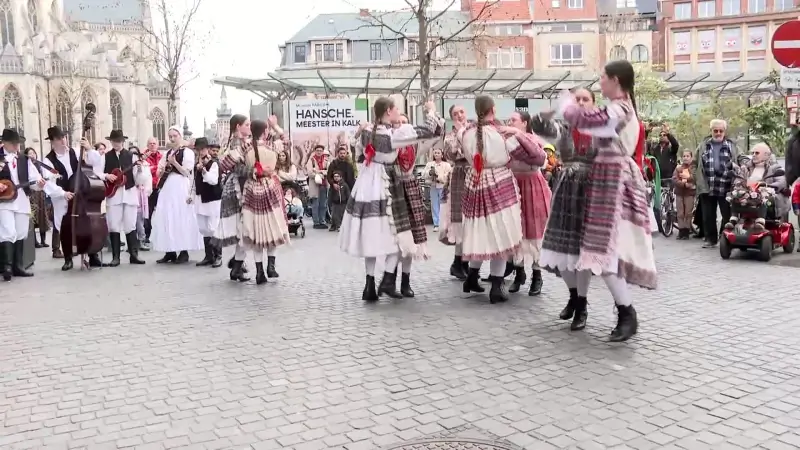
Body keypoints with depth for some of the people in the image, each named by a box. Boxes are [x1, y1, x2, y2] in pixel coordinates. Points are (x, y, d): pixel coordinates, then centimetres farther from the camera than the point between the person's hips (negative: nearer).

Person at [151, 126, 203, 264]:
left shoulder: (187, 152, -1)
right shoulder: (168, 153, 18)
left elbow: (187, 172, -8)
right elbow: (161, 173, 21)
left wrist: (174, 162, -16)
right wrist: (163, 169, -1)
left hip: (180, 188, -7)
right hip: (167, 189, 7)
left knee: (181, 218, -6)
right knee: (167, 218, 3)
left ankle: (184, 251, -2)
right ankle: (170, 251, 7)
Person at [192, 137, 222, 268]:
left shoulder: (213, 163, -9)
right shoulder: (197, 165, 13)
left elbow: (214, 180, -21)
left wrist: (203, 169, -28)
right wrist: (193, 195, 14)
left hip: (212, 200, -7)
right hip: (200, 200, 7)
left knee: (213, 229, -8)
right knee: (204, 229, 8)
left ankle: (218, 256, 0)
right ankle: (209, 256, 15)